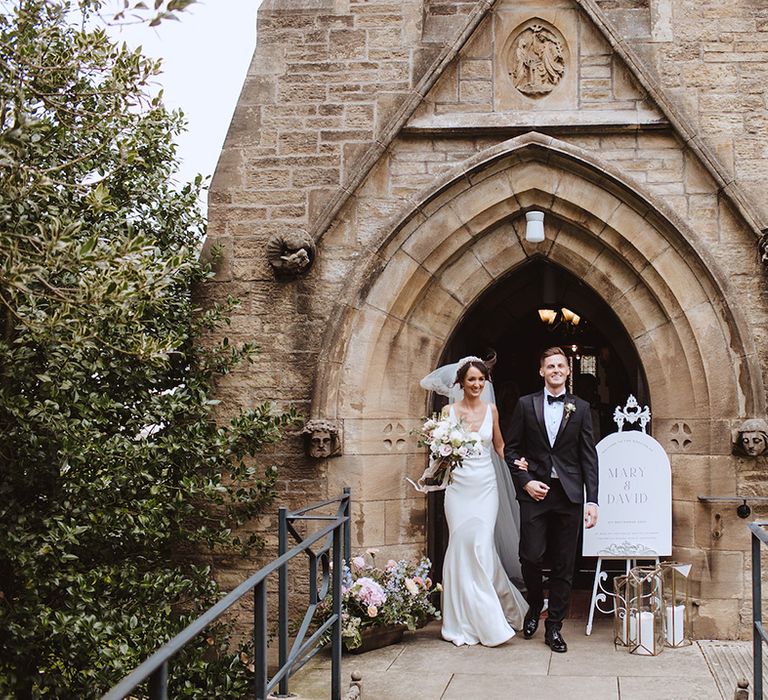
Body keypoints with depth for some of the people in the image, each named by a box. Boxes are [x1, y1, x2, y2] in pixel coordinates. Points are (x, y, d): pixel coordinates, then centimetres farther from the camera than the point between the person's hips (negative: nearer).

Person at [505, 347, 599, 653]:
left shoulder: (581, 408, 7)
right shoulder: (526, 405, 6)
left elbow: (589, 456, 4)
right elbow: (511, 449, 8)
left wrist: (592, 500, -2)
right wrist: (525, 482, -6)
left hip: (569, 493, 1)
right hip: (535, 491, -1)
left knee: (563, 565, 4)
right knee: (531, 557, -7)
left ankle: (554, 627, 15)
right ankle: (535, 607, 22)